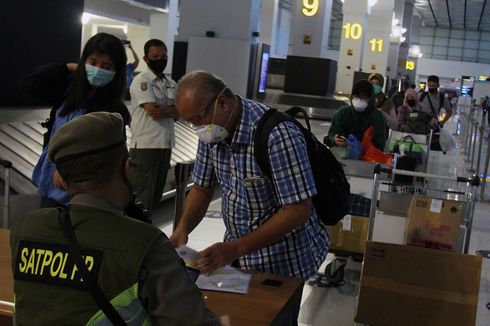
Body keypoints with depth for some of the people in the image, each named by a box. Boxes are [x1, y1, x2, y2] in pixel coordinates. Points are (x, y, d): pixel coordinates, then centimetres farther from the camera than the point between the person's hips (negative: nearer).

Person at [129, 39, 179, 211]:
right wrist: (171, 108, -2)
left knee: (156, 194, 14)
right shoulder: (141, 81, -7)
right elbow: (153, 111, -17)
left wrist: (162, 109, -10)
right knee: (142, 196, -5)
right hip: (145, 146, -7)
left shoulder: (171, 84, 14)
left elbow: (178, 113, 6)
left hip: (166, 145, 7)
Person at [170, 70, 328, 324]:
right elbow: (202, 188, 6)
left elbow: (298, 210, -28)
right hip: (237, 251, 7)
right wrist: (182, 229, -13)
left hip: (282, 261, -6)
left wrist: (236, 249, -31)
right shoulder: (213, 131, -5)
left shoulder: (278, 136, -29)